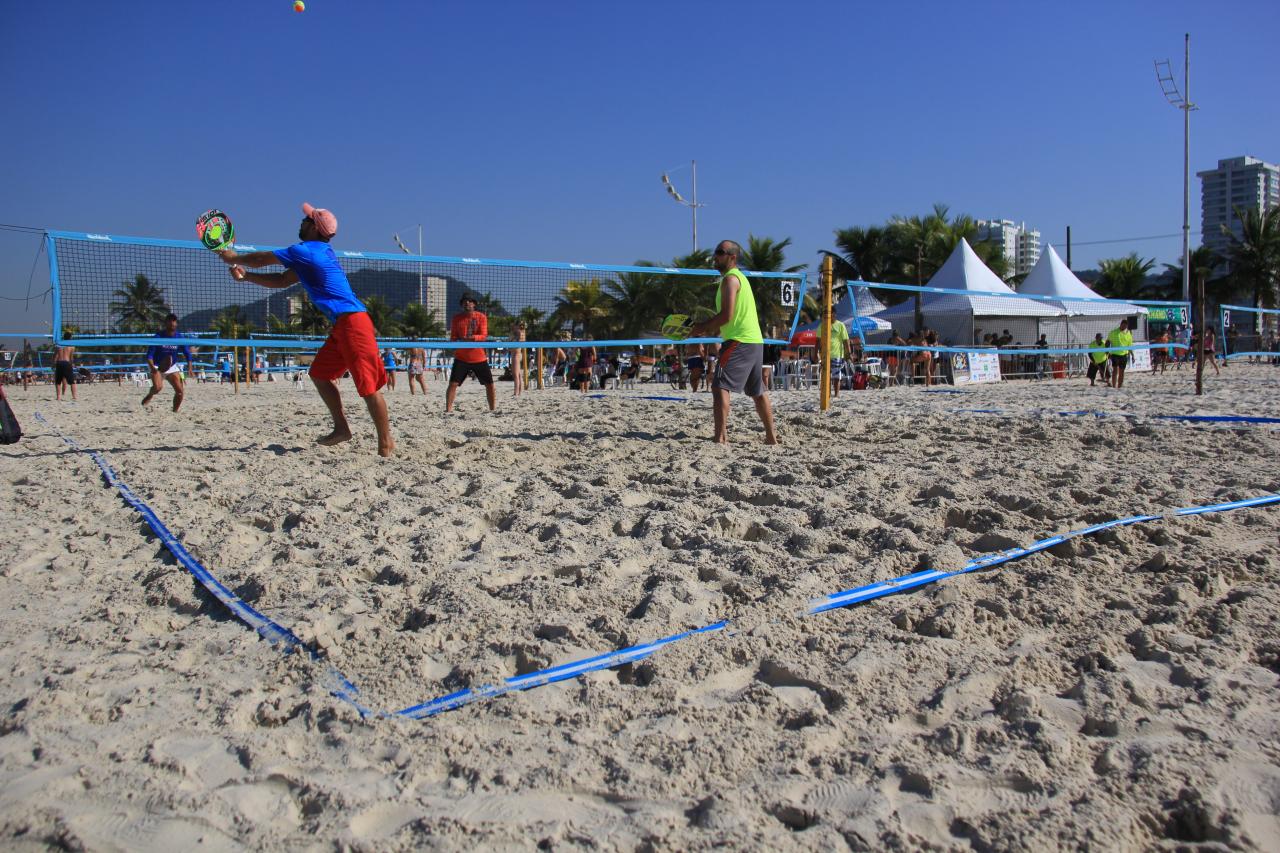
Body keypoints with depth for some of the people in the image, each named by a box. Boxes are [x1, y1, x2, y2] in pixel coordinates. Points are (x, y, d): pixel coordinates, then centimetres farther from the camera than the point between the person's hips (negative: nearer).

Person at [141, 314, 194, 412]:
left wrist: (189, 366, -16)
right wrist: (152, 367, -32)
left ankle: (175, 411, 12)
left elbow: (187, 352, 0)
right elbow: (149, 355, -15)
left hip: (172, 367, 3)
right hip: (157, 366, -3)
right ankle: (150, 395, 9)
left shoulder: (180, 337, -6)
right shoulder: (159, 336, -14)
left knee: (180, 391, -8)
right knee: (157, 387, -27)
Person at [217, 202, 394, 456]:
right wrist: (246, 276, 22)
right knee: (319, 373, 15)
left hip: (352, 322, -10)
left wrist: (234, 258, 23)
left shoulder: (305, 250, -8)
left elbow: (262, 259, 5)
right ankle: (341, 428, 18)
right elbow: (283, 280, 27)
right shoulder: (318, 253, 21)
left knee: (368, 385, -9)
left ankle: (386, 444, -8)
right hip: (341, 324, 10)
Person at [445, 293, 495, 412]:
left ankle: (493, 409, 19)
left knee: (489, 384, 5)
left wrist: (472, 337, -29)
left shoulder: (481, 317, 0)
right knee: (453, 383, -11)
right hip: (461, 357, 0)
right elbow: (453, 337, 3)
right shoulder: (457, 317, 3)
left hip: (479, 357, 0)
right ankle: (447, 410, -7)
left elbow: (484, 335, -10)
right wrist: (458, 341, -20)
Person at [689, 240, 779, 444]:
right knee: (758, 392, 18)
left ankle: (720, 437, -22)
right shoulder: (740, 277, 22)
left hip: (739, 342, -10)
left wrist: (702, 328, -7)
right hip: (755, 341, 10)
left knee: (719, 387, -14)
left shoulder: (730, 279, -9)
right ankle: (771, 436, 25)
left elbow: (726, 315, -19)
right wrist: (707, 329, 16)